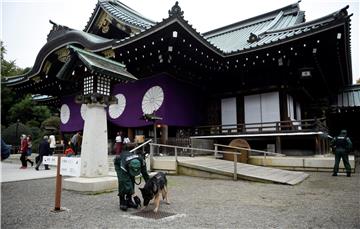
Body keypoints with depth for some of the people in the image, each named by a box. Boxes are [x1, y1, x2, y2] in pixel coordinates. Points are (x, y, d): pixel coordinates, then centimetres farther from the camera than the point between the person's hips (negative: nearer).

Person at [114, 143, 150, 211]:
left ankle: (129, 201, 3)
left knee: (132, 181, -8)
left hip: (129, 162, 4)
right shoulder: (124, 164, -45)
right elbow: (126, 181, -42)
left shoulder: (141, 161, -35)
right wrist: (134, 195, -43)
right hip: (119, 164, -4)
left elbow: (145, 174, -19)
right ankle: (122, 203, -11)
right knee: (123, 182, -20)